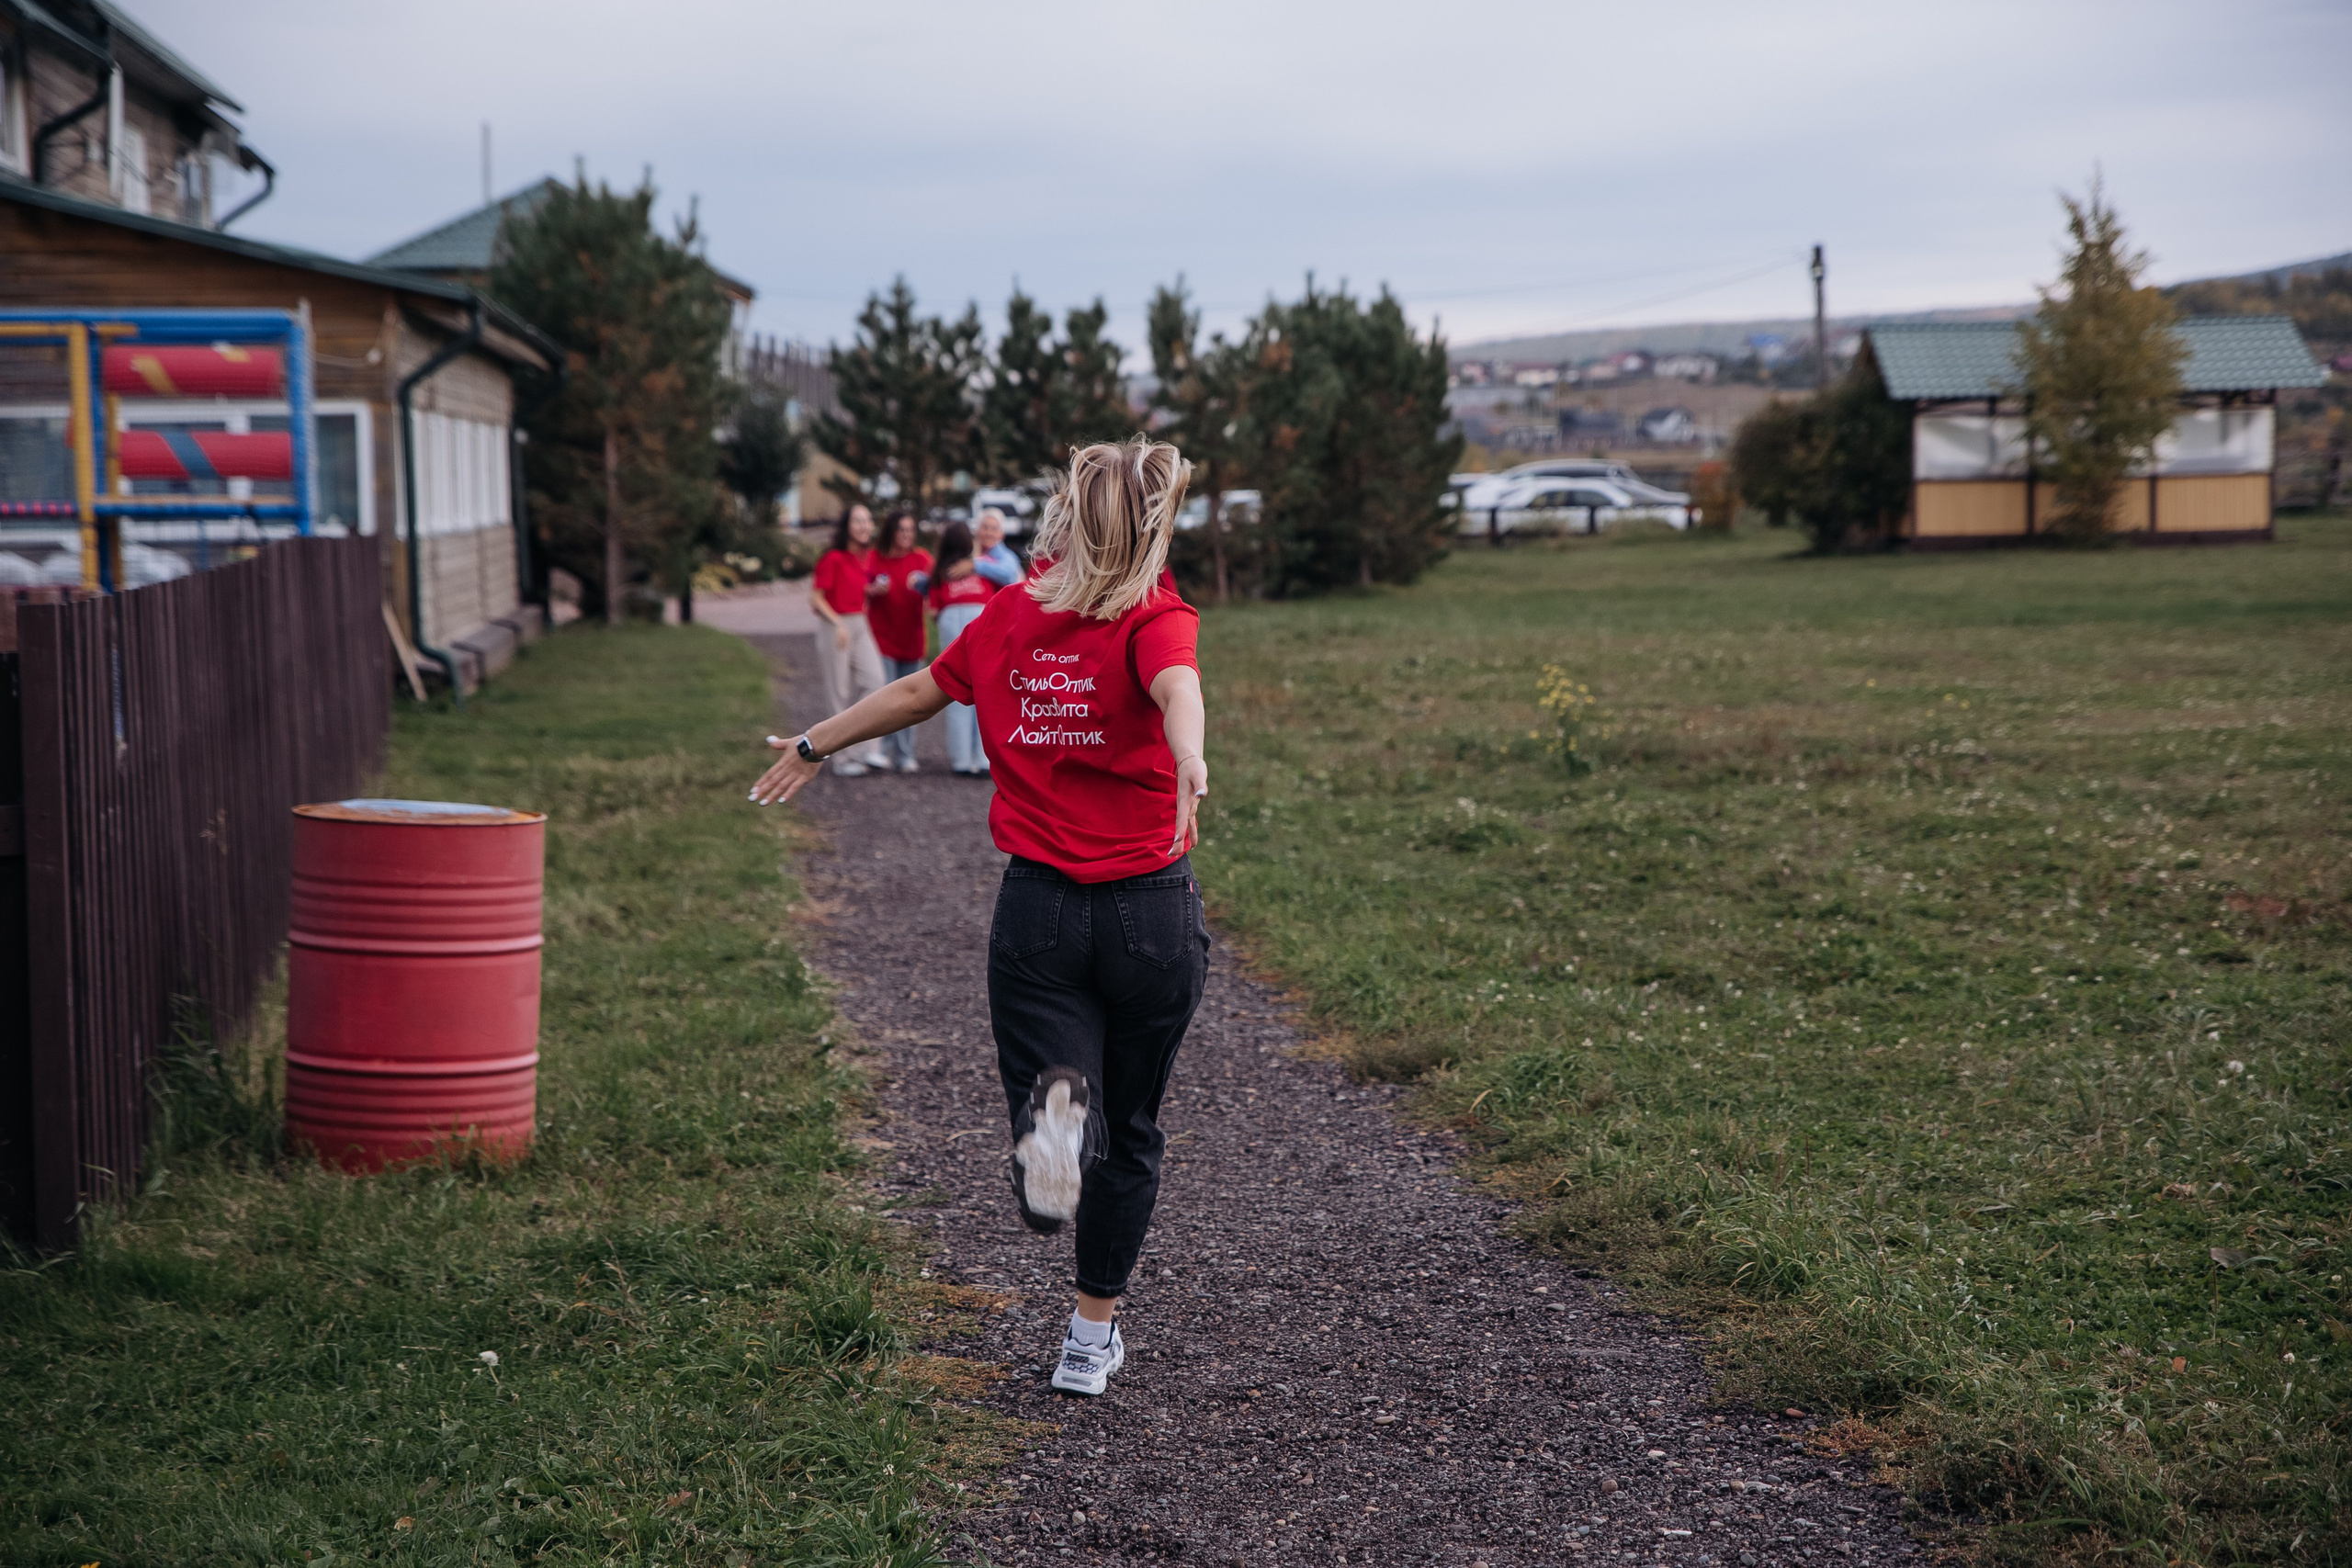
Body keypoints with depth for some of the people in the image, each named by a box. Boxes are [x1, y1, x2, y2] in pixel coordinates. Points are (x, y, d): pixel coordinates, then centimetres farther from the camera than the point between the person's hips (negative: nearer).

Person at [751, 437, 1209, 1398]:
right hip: (1153, 910, -1)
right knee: (1131, 1131, 16)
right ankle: (1094, 1338, 24)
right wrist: (1190, 765, -47)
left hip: (1038, 908, 1)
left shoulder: (1008, 618, 6)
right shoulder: (1157, 620, -5)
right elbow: (1176, 688, -27)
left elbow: (915, 693, 18)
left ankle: (1056, 1119, -38)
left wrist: (813, 747, 34)